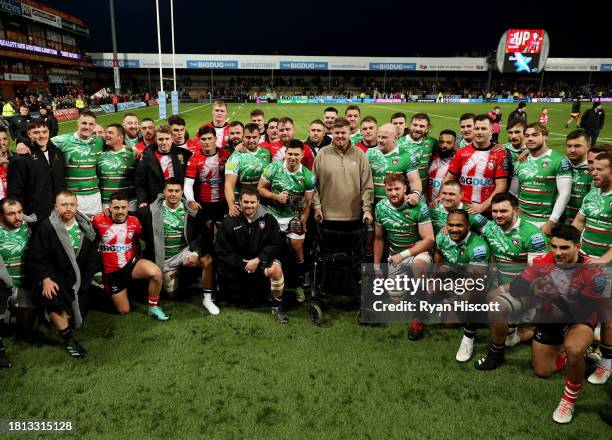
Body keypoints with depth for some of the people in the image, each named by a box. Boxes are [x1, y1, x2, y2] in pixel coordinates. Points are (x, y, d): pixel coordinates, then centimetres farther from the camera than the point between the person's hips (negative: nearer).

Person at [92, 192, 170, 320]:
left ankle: (153, 307, -10)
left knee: (156, 272, -32)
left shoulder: (134, 222, -3)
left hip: (131, 264, 1)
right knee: (124, 311, 5)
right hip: (112, 272, -1)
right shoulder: (99, 221, -12)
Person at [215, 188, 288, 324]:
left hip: (263, 258, -1)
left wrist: (257, 260, -16)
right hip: (238, 262, 2)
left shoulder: (268, 219, 0)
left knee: (276, 269, -31)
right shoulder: (229, 221, 0)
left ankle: (277, 306, -11)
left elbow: (275, 245, -2)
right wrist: (242, 264, -11)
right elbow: (221, 250, -1)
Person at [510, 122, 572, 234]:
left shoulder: (559, 161, -8)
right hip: (521, 219, 5)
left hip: (544, 221, -4)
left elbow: (564, 193, -12)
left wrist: (551, 223, -15)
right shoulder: (520, 163, 8)